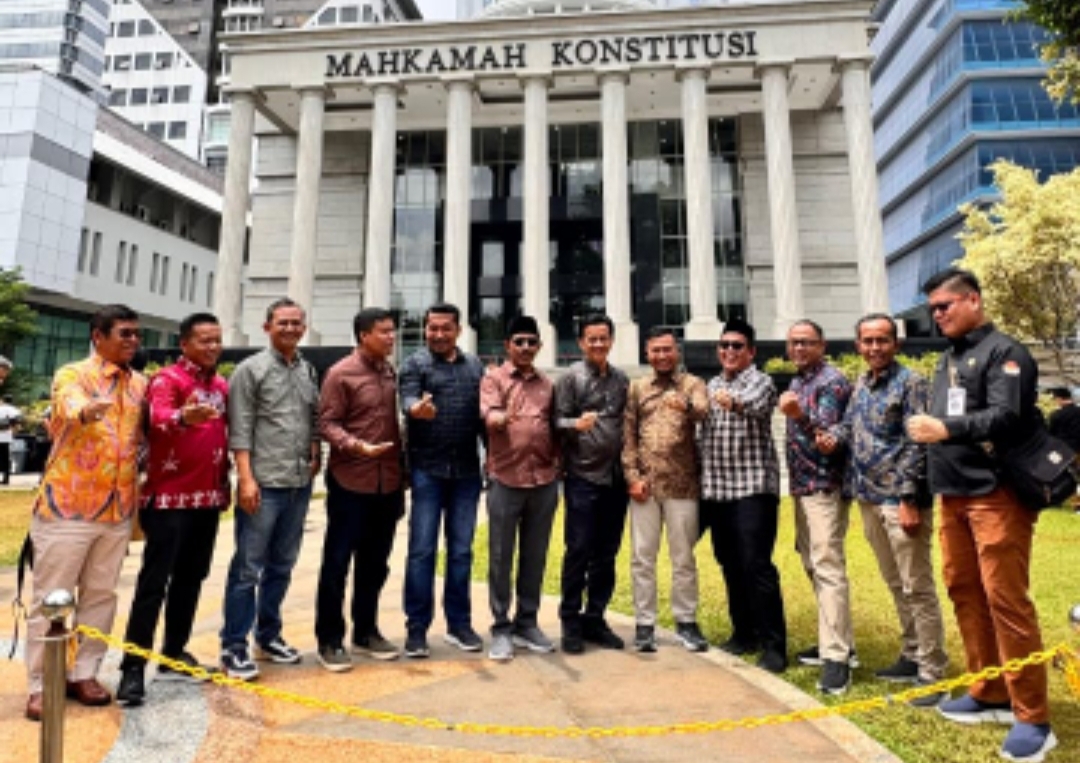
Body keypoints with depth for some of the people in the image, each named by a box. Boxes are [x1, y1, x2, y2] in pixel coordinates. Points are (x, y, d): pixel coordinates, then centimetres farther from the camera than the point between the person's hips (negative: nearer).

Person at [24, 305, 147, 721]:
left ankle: (83, 673, 24)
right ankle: (41, 685, 17)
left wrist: (143, 489, 6)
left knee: (100, 595, 12)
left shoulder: (141, 383, 9)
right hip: (67, 506, -5)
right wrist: (87, 411, -53)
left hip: (118, 509, 5)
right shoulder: (72, 375, -7)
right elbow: (71, 406, -30)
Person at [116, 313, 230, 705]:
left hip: (209, 497, 7)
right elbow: (158, 418, -31)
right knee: (154, 583, -2)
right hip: (169, 497, -7)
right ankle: (133, 668, 7)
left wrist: (225, 484, 14)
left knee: (191, 579, 14)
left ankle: (173, 655, 27)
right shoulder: (166, 379, -10)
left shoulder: (222, 386, 11)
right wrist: (182, 417, -53)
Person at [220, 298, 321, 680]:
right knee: (248, 568, 1)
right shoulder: (250, 369, -3)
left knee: (282, 566, 15)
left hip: (300, 485, 6)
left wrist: (316, 455, 5)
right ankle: (234, 647, 13)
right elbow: (240, 430, -9)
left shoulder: (309, 371, 13)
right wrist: (246, 478, -15)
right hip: (263, 484, -6)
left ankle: (268, 636, 29)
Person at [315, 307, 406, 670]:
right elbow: (327, 423, -11)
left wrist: (402, 473, 12)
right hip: (350, 482, -6)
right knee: (337, 562, 5)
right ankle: (329, 640, 19)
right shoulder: (341, 374, -7)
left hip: (388, 483, 6)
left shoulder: (392, 373, 11)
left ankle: (366, 632, 30)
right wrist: (357, 446, -27)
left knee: (375, 562, 15)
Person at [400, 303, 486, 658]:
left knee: (461, 551, 10)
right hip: (427, 469, -3)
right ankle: (416, 627, 14)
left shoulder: (475, 366, 13)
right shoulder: (415, 363, 1)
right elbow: (407, 399, -16)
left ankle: (459, 624, 23)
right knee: (422, 550, 1)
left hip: (467, 470, 3)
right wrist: (417, 408, -38)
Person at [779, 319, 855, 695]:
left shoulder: (832, 381, -10)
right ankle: (838, 641, 26)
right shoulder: (796, 382, 16)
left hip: (825, 486, -9)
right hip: (801, 486, 9)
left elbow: (828, 433, -21)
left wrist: (798, 416, -38)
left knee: (828, 568, -10)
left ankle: (837, 657, -6)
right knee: (813, 566, 14)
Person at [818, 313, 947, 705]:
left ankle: (932, 672, 12)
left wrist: (909, 500, -19)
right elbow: (850, 424, 22)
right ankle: (911, 656, 31)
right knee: (895, 584, 17)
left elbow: (917, 445, -15)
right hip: (869, 498, 7)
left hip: (900, 499, -7)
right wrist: (834, 436, -2)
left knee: (917, 587, 0)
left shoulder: (910, 383, -9)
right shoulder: (861, 385, 12)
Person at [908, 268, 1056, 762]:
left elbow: (1006, 416, -20)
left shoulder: (1004, 352, -5)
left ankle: (1032, 719, 6)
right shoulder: (946, 360, 19)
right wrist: (921, 492, 19)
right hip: (954, 497, 8)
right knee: (964, 592, 11)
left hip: (996, 496, -8)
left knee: (1006, 601, -5)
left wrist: (946, 428, -33)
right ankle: (989, 695, 24)